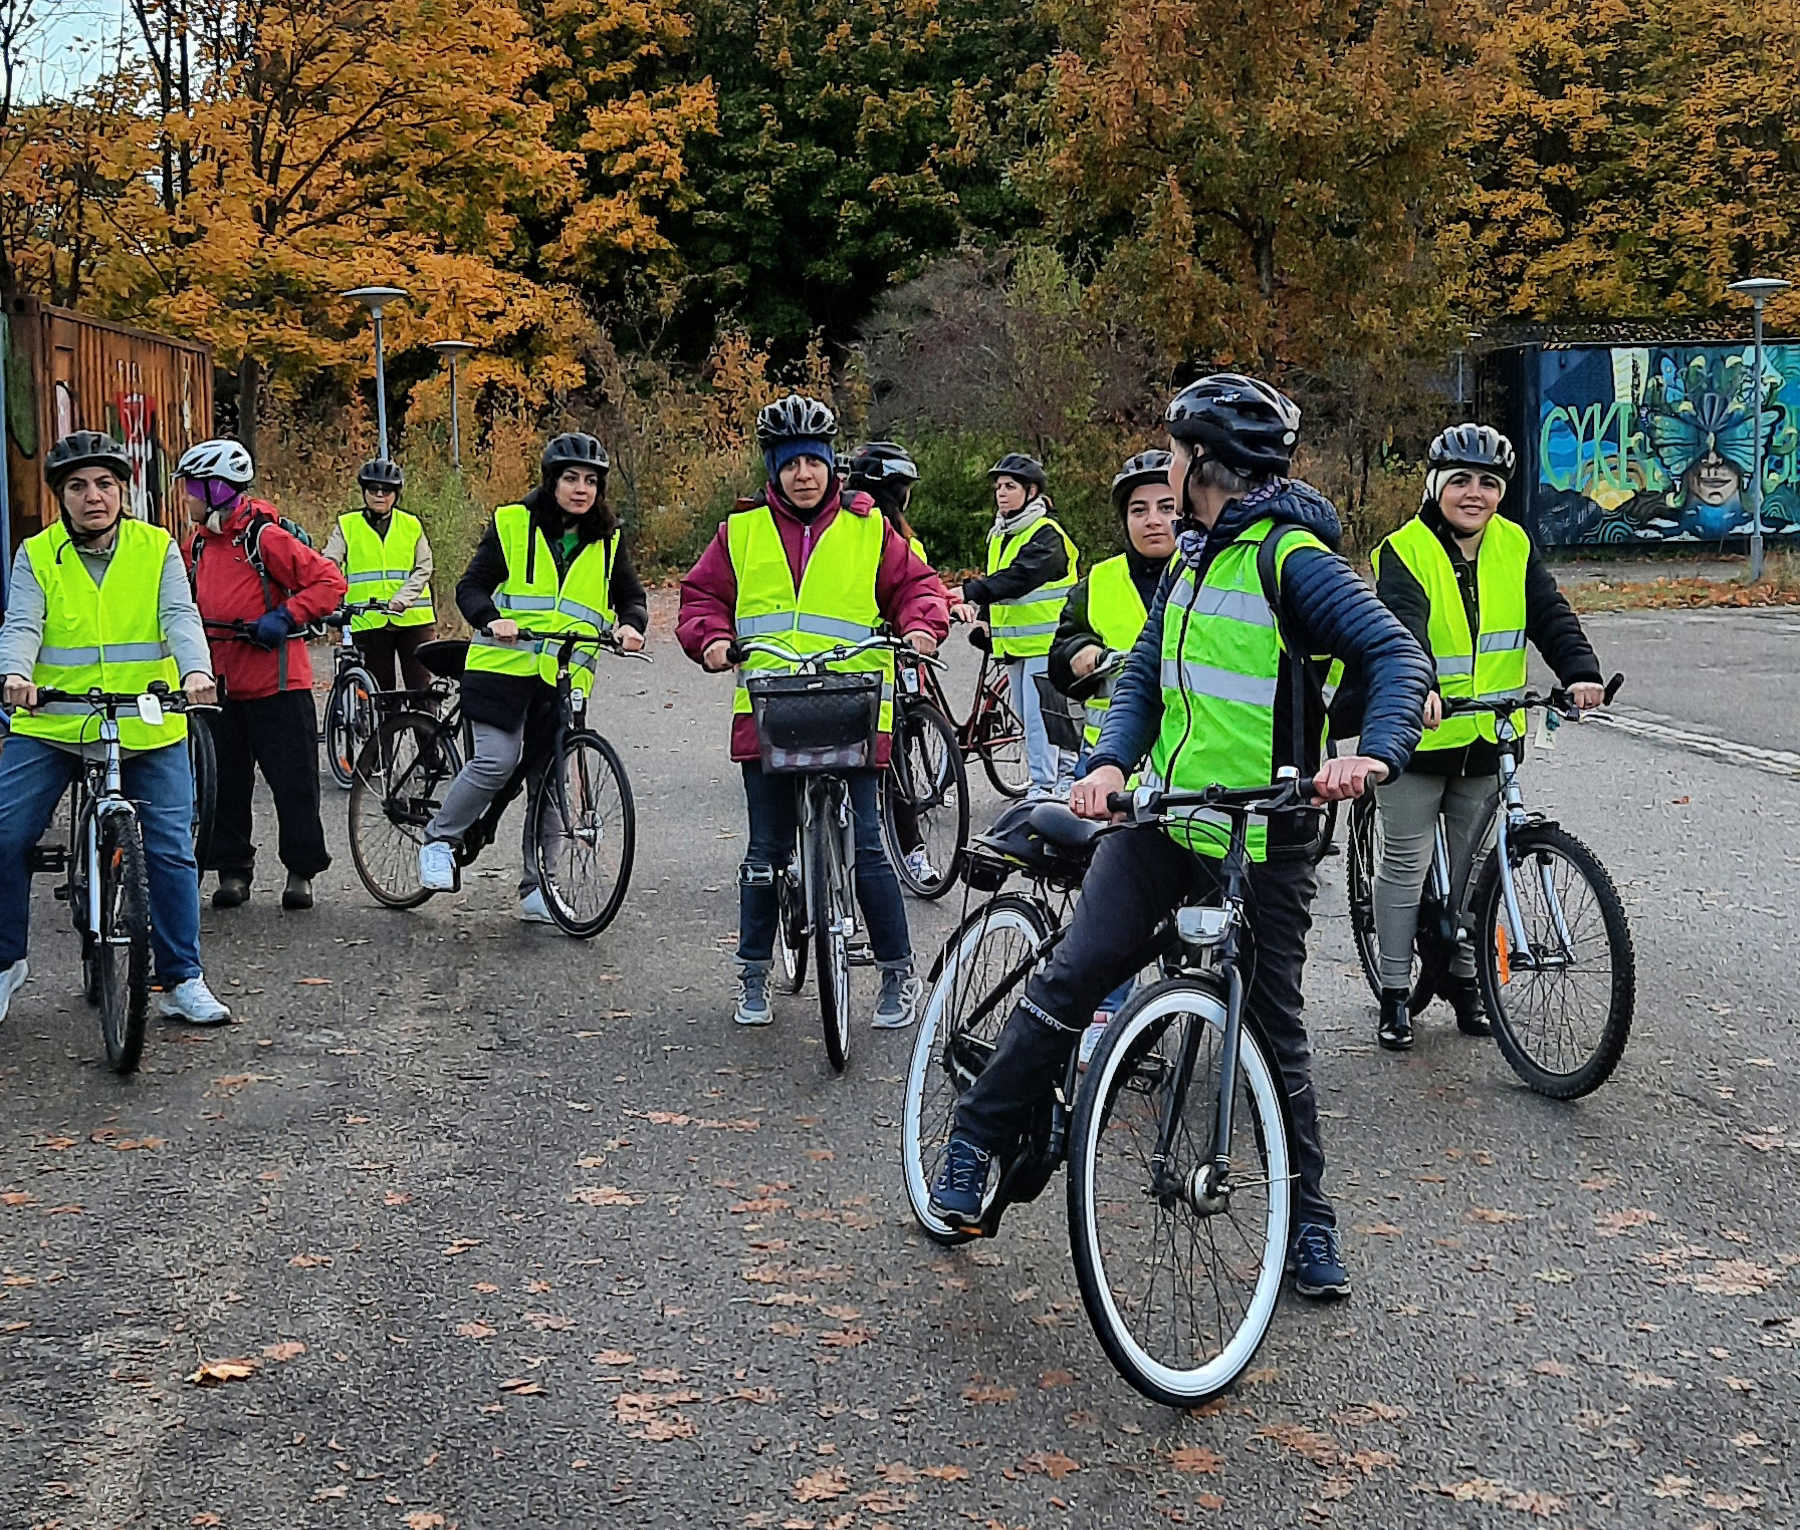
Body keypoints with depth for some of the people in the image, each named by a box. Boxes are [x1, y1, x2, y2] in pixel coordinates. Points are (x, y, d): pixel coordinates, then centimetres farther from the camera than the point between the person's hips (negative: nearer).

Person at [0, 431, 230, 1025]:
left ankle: (182, 981, 8)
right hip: (50, 724, 0)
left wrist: (196, 671, -30)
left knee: (170, 852, -3)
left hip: (149, 729, 0)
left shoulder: (157, 549, 2)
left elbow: (180, 617, -9)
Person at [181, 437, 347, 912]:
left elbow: (329, 582, -14)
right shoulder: (199, 544, 12)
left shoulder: (264, 536, -11)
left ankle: (301, 872, 9)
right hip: (222, 684, 7)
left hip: (276, 683, -7)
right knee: (226, 783, 10)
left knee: (293, 781, -1)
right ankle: (232, 870, 19)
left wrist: (284, 617, -21)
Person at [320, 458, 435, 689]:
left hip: (412, 618, 0)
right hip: (367, 621, 0)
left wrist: (402, 599, -18)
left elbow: (423, 569, 0)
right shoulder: (346, 526, 8)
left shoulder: (412, 525, 9)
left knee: (420, 686, -2)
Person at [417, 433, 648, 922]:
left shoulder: (606, 542, 10)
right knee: (497, 760, -17)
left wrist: (630, 625, -9)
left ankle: (535, 889, 13)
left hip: (564, 679, 3)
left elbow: (632, 596, 15)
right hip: (503, 666, -3)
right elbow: (471, 586, -1)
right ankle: (439, 839, 6)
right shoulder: (512, 524, 1)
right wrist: (492, 620, -22)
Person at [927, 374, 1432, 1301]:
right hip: (1160, 818, 6)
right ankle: (976, 1143, 10)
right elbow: (1144, 677, 12)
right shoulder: (1188, 561, 13)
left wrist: (1374, 755, -38)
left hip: (1262, 843, -6)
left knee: (1274, 1033, 5)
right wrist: (1109, 761, -8)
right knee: (1068, 982, -3)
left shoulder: (1291, 557, -12)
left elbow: (1396, 654, -20)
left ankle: (1310, 1226, 20)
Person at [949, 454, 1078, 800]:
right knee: (1027, 715, 12)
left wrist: (969, 593, -35)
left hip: (1044, 640, -9)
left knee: (1037, 713, -12)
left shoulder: (1046, 535, -12)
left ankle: (1044, 785, -8)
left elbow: (1020, 576, -27)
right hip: (1014, 642, 9)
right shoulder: (999, 536, 16)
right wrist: (982, 613, 0)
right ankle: (1067, 772, 23)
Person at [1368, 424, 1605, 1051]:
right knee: (1406, 865, 3)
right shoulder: (1405, 552, -12)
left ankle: (1463, 976, 30)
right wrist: (1418, 688, -47)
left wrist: (1580, 672, -27)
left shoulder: (1514, 548, 2)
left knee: (1472, 865, 14)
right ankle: (1394, 995, 13)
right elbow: (1402, 629, -28)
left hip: (1486, 739, 4)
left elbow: (1550, 615, -8)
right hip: (1417, 733, -4)